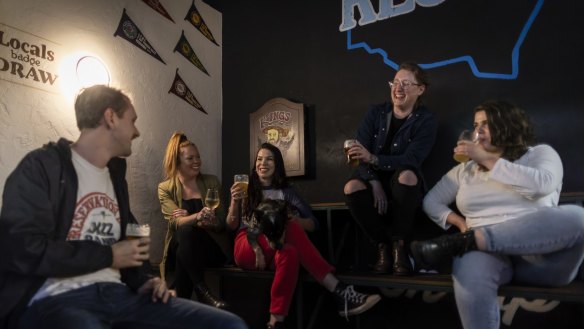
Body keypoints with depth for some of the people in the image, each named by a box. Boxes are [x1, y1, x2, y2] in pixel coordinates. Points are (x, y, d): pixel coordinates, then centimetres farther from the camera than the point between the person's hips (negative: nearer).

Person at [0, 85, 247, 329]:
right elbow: (23, 251, -15)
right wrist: (109, 256, -8)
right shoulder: (41, 166, -4)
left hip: (115, 292, 7)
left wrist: (142, 281, 6)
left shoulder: (114, 173, 20)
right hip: (55, 299, -7)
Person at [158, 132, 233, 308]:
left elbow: (221, 223, -1)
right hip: (181, 245, 0)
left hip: (213, 246, 0)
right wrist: (198, 216, -39)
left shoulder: (211, 182, 4)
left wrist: (188, 218, -16)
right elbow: (176, 223, -15)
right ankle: (203, 293, -28)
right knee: (185, 232, -34)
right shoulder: (165, 188, 1)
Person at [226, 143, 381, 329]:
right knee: (291, 228, -33)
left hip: (274, 252, 3)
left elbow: (312, 224, 9)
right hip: (246, 248, -2)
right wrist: (235, 202, -15)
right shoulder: (247, 189, 13)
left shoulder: (286, 192, 16)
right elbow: (232, 225, 4)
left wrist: (294, 219, -13)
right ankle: (341, 292, -41)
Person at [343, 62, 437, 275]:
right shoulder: (376, 113, 2)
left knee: (406, 175, -36)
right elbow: (359, 154, -8)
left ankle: (400, 245, -17)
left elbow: (410, 160, -19)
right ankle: (382, 246, -13)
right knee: (351, 188, -31)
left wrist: (372, 159, -35)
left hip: (403, 188, -1)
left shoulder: (426, 121, -4)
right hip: (376, 184, 2)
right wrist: (375, 184, -25)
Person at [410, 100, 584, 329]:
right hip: (488, 250, 0)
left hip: (541, 255, 0)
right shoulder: (465, 170, 22)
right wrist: (460, 223, 4)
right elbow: (431, 201, 23)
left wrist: (487, 159, -7)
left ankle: (460, 242, -35)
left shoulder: (540, 153, 13)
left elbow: (543, 184, -10)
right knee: (470, 275, -39)